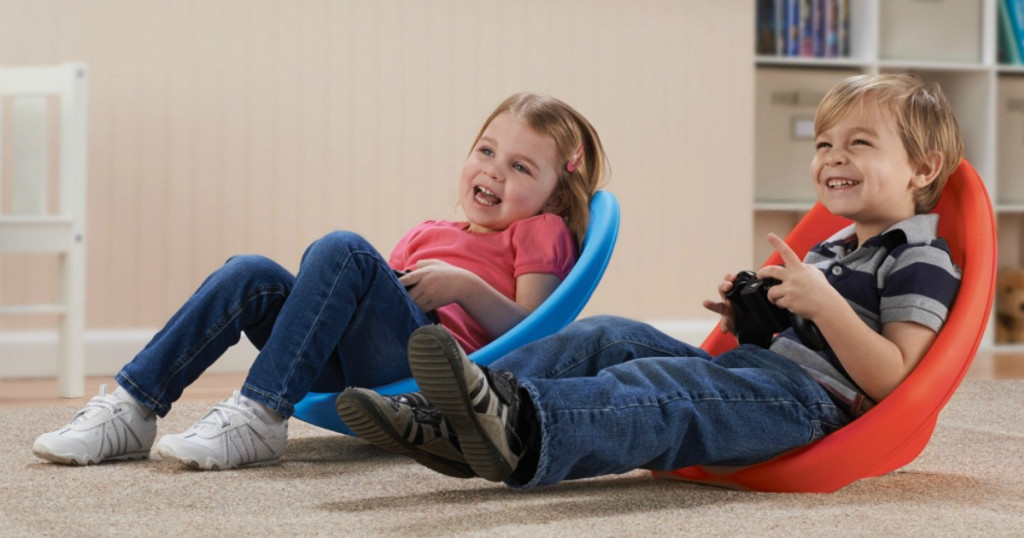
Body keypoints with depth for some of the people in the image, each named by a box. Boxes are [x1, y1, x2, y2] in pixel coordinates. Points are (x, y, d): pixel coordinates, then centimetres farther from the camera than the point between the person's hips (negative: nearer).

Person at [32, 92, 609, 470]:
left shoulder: (541, 233, 16)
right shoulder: (427, 234, 35)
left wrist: (464, 286, -10)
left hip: (427, 370, -6)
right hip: (355, 376, 7)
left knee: (341, 249, -27)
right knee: (253, 275, -13)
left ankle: (259, 416, -34)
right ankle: (132, 408, -16)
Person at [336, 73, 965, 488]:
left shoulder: (920, 262, -1)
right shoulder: (830, 249, 27)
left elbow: (889, 379, -13)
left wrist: (823, 303, -21)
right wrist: (749, 322, 11)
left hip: (816, 400, -9)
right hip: (761, 371, 9)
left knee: (666, 383, -35)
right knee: (609, 338, -5)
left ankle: (525, 430, -64)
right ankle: (454, 421, -23)